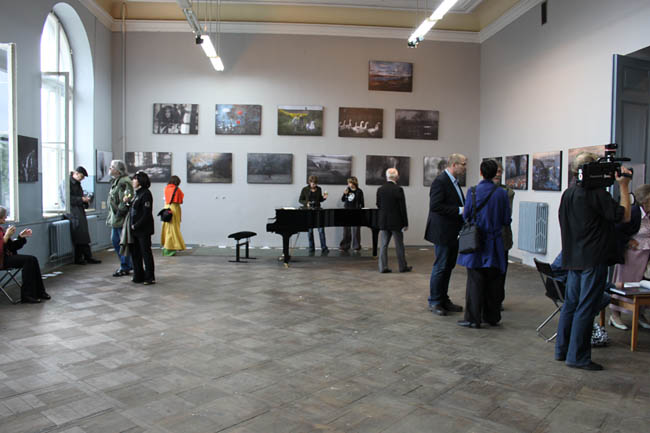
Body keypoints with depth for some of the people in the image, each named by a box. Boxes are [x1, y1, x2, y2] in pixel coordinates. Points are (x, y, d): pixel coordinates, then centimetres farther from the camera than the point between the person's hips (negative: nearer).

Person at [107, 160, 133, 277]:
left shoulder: (124, 182, -16)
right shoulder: (114, 181, 16)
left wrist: (120, 211, -22)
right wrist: (111, 215, 20)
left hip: (122, 218, -11)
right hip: (115, 218, 11)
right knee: (115, 240, 15)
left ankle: (125, 268, 7)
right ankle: (128, 264, 25)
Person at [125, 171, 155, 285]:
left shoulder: (145, 194, -14)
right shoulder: (137, 194, 13)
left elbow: (146, 214, -19)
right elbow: (133, 209, 16)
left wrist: (136, 226, -18)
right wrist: (128, 202, 1)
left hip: (143, 229, -9)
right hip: (135, 229, 9)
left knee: (146, 253, -2)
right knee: (135, 253, 13)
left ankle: (150, 278, 7)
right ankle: (139, 276, 22)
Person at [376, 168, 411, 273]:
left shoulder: (380, 189, 1)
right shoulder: (398, 189, -13)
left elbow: (378, 205, 8)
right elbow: (402, 208, -12)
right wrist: (405, 223, -7)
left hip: (383, 222, 4)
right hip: (396, 222, -4)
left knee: (384, 244, 7)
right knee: (399, 245, 6)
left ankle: (383, 267, 6)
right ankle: (403, 266, 16)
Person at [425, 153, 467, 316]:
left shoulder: (454, 182, 15)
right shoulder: (440, 181, -15)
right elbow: (435, 206, -23)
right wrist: (460, 210, -22)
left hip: (453, 233, 10)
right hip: (443, 233, -10)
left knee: (448, 267, 14)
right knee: (440, 267, -2)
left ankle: (443, 299, 25)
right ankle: (434, 302, 9)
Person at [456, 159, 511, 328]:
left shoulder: (473, 192, -9)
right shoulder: (501, 193, -5)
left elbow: (466, 216, -4)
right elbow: (506, 220, -1)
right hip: (494, 243, 2)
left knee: (475, 281, 3)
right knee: (493, 281, 12)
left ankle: (473, 318, 5)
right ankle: (492, 317, 22)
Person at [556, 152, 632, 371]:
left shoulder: (568, 193, 10)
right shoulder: (597, 193, -15)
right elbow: (624, 216, -10)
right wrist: (624, 186, -5)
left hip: (573, 258, 8)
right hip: (593, 260, -8)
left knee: (570, 304, 14)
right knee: (586, 308, -2)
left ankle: (562, 350, 21)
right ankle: (577, 357, 5)